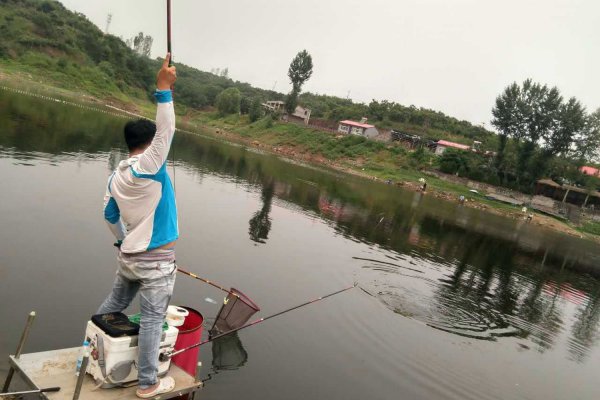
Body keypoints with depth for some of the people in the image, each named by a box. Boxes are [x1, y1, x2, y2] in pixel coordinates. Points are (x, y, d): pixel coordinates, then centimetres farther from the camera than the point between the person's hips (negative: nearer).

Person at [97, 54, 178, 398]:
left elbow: (110, 215, 15)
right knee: (152, 319, 3)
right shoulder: (148, 166, -18)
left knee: (114, 305, 26)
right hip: (156, 260, -7)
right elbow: (166, 130, -24)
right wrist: (164, 89, -22)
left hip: (129, 256, 7)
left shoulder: (117, 175, 5)